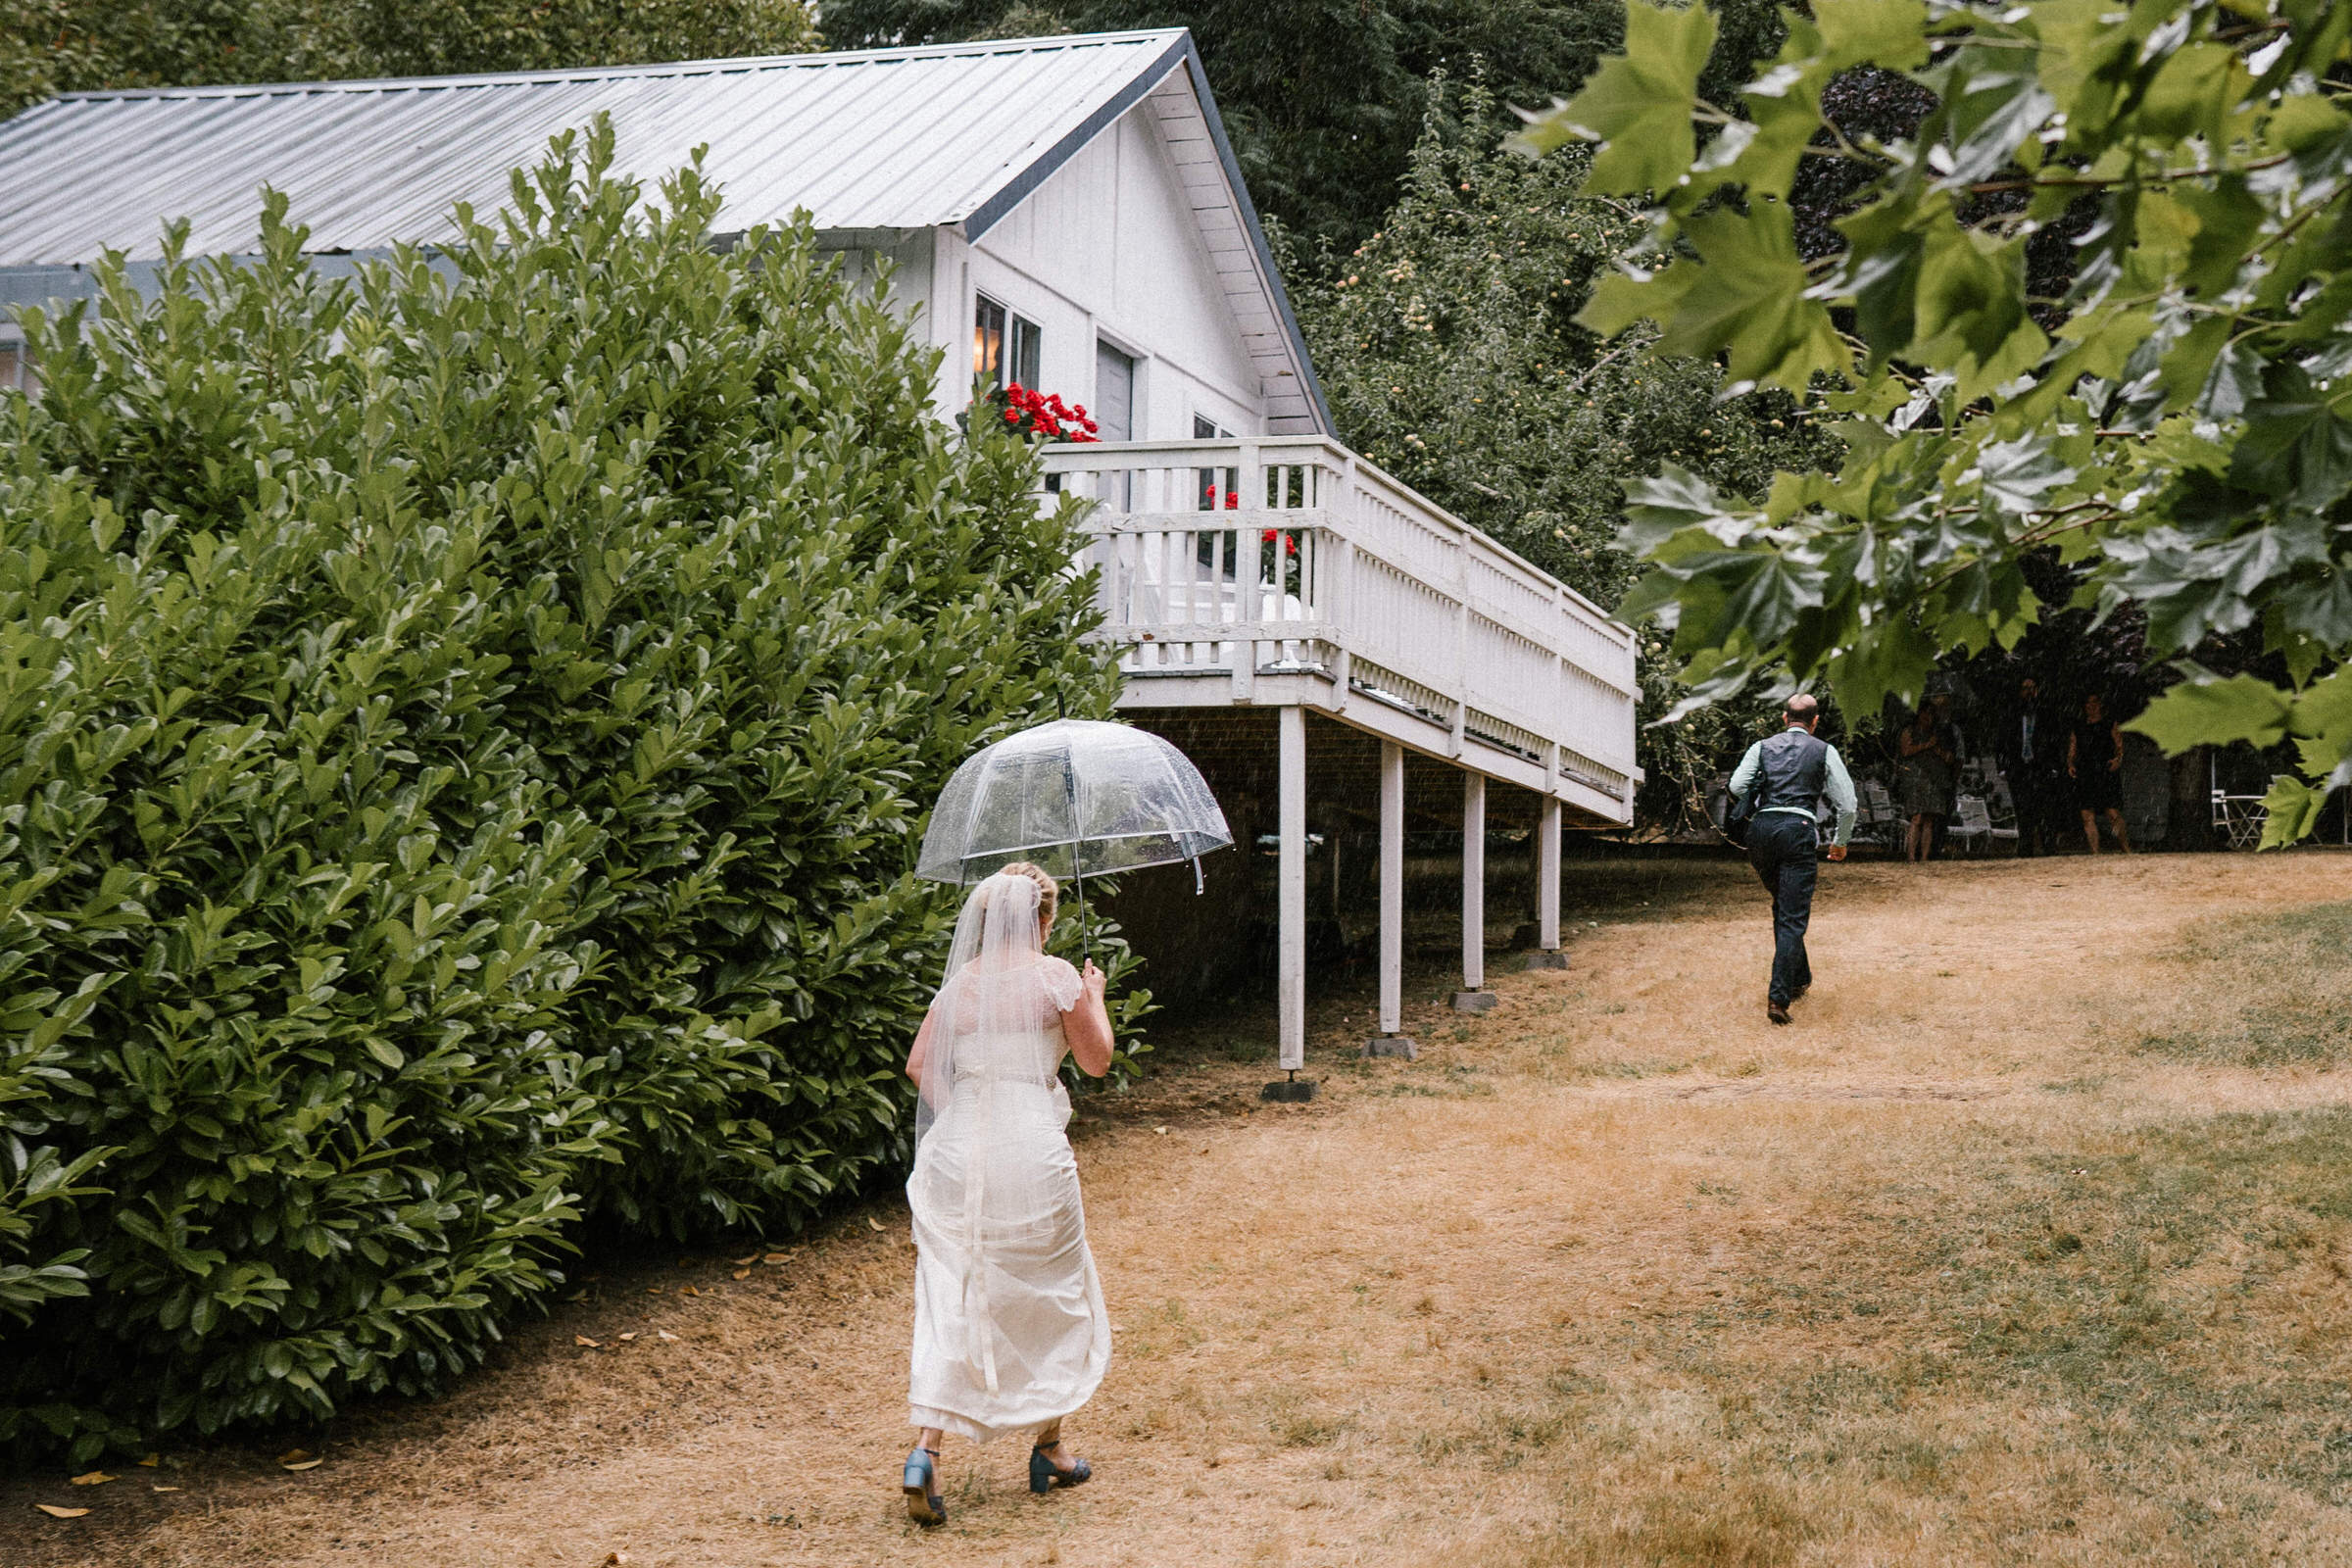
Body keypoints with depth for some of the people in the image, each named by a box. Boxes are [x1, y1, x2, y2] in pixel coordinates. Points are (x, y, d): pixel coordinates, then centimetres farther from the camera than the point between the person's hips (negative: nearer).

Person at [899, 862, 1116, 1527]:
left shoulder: (961, 981, 5)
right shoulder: (1055, 977, -5)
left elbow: (920, 1065, 5)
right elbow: (1096, 1060, 4)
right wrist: (1094, 996, 19)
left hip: (959, 1148, 3)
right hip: (1032, 1149, -3)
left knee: (950, 1301, 3)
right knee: (1053, 1294, 16)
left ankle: (925, 1450, -13)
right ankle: (1049, 1449, 24)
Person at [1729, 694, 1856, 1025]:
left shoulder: (1763, 748, 16)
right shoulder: (1825, 752, 11)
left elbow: (1736, 786, 2)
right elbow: (1847, 803, 9)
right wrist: (1840, 842, 25)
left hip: (1762, 829, 3)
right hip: (1799, 829, -3)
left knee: (1782, 907, 24)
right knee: (1793, 917, -6)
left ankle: (1800, 980, 33)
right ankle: (1779, 997, -19)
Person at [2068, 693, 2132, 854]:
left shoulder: (2110, 725, 13)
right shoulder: (2078, 729, 20)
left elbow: (2119, 747, 4)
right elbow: (2072, 752, 17)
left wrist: (2117, 759, -18)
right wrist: (2070, 765, -5)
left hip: (2106, 774, -3)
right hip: (2085, 777, 3)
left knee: (2114, 814, -12)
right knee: (2088, 817, -4)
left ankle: (2126, 850, -5)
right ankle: (2095, 853, -1)